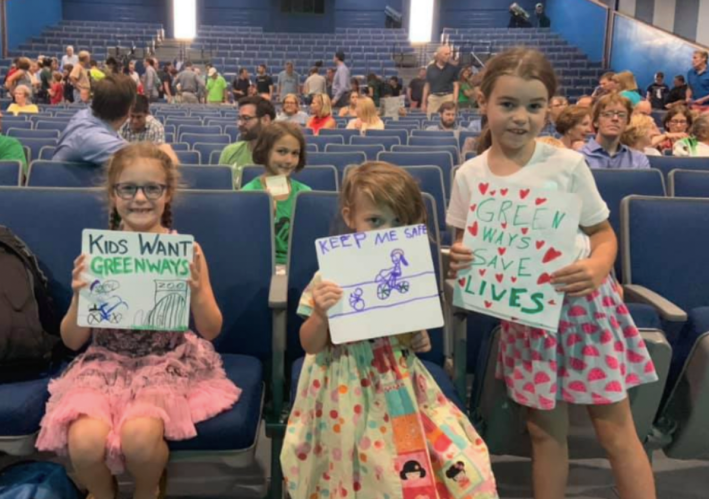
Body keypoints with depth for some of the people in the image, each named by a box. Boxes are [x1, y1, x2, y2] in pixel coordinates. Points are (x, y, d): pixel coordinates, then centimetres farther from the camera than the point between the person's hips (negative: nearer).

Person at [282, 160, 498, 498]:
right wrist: (320, 315, -29)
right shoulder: (332, 277, -15)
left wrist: (420, 338, -5)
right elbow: (310, 345, -11)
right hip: (350, 393, -4)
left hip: (400, 388, 4)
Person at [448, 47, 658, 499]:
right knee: (545, 429, 15)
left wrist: (597, 269, -23)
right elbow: (466, 245, 8)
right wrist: (457, 260, -16)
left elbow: (604, 234, -2)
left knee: (616, 430, 6)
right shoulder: (469, 175, -2)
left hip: (582, 303, -2)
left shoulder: (568, 164, -9)